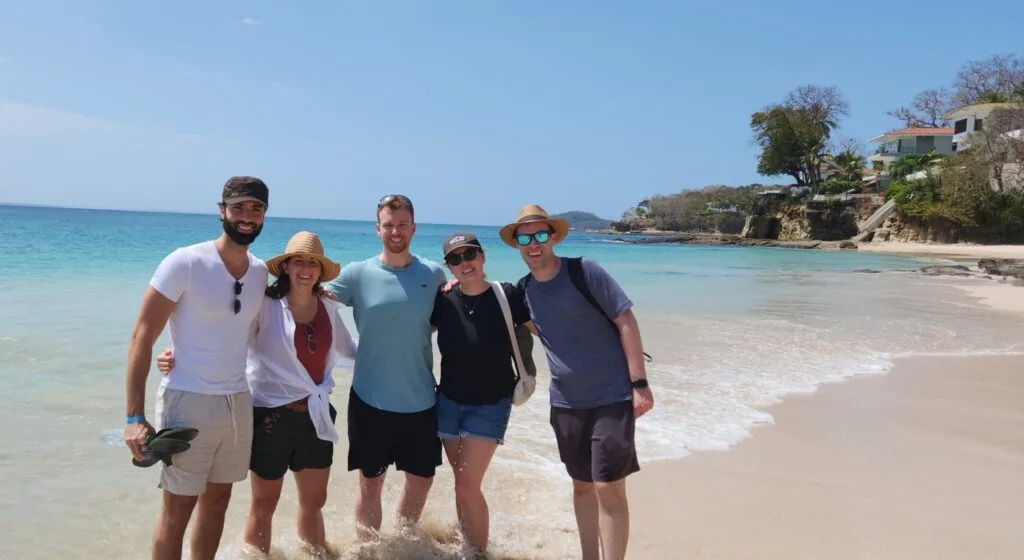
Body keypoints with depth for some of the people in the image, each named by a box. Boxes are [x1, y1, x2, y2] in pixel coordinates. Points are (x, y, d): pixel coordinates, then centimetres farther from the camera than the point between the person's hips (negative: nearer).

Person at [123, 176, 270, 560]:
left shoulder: (261, 272, 4)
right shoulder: (184, 263, -13)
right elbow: (142, 337, -12)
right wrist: (134, 417, -16)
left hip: (238, 404, 5)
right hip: (188, 401, -5)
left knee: (218, 500, 16)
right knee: (178, 509, 4)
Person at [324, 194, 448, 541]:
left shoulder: (433, 274, 0)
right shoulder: (357, 273, -6)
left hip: (421, 400, 3)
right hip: (370, 400, -2)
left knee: (421, 479, 16)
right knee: (370, 482, 11)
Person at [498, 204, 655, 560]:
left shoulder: (584, 271, -12)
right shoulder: (523, 288, 4)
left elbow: (626, 322, -11)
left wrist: (640, 383, -17)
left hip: (611, 398, -5)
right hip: (565, 402, 5)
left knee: (609, 489, -5)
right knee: (582, 485, 15)